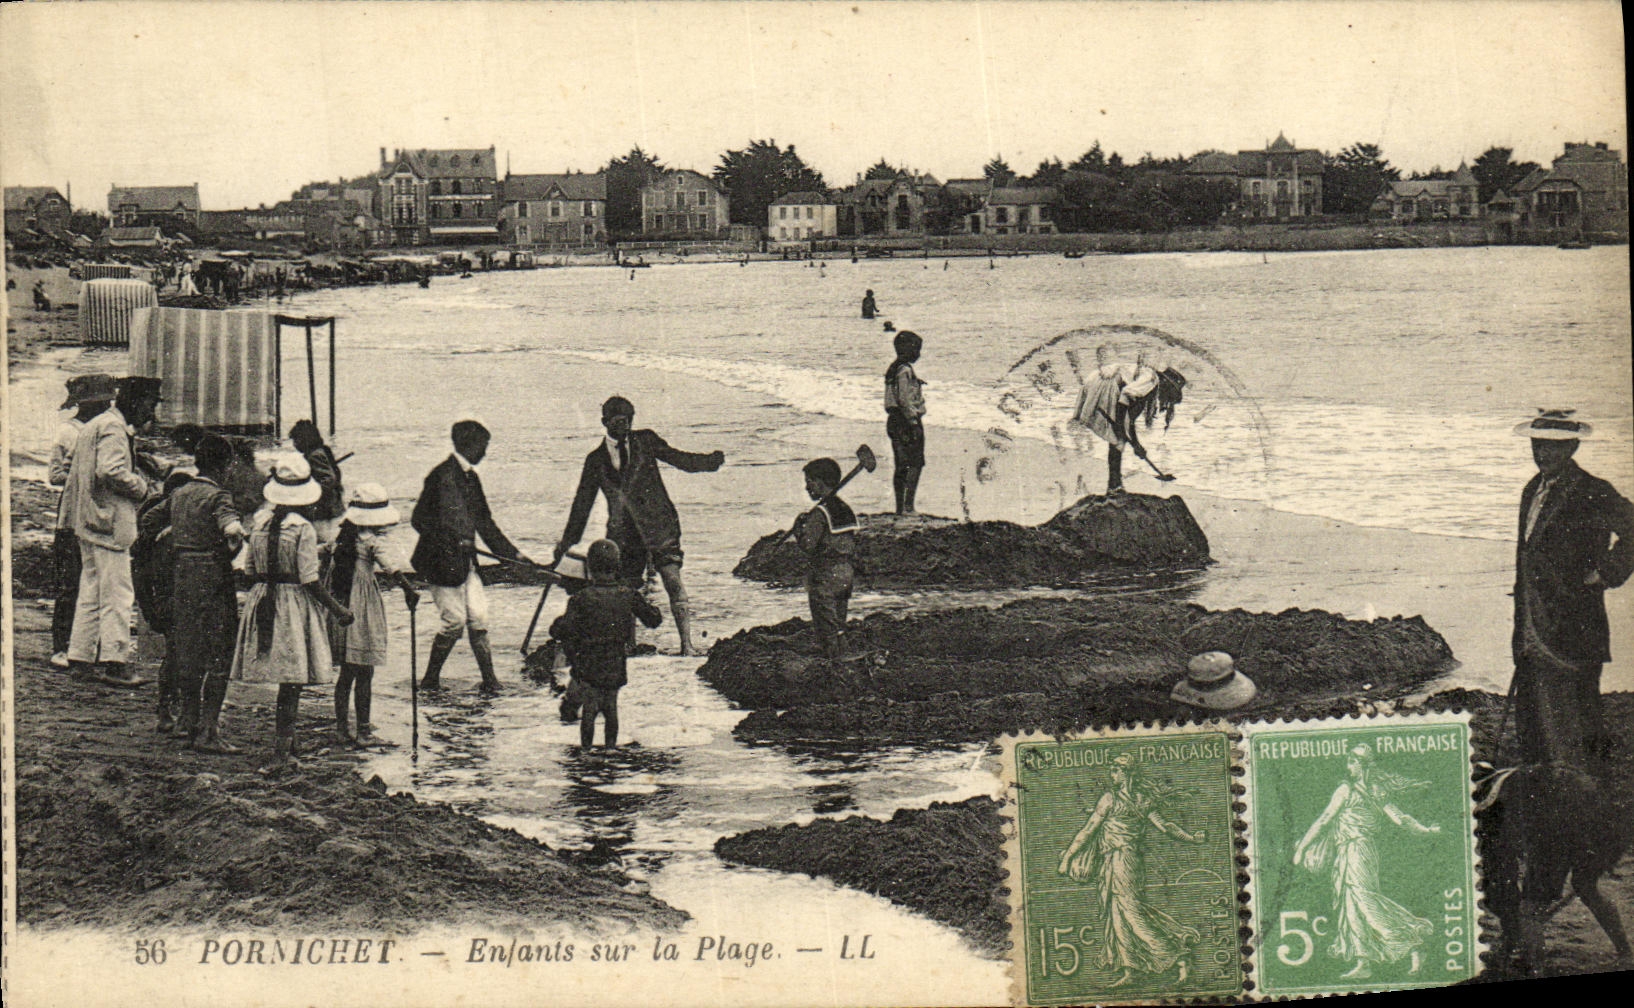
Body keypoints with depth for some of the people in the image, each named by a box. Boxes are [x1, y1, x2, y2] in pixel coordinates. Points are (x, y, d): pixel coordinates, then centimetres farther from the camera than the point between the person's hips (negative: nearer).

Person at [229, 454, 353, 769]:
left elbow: (249, 572, 9)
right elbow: (310, 580, -14)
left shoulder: (260, 523, 4)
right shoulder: (303, 528, -13)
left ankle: (287, 744, 22)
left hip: (261, 601, 6)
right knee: (292, 679, -1)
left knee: (287, 680, 15)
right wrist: (337, 610, -5)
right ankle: (282, 750, -1)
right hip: (294, 605, -6)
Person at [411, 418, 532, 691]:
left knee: (478, 618, 5)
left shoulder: (470, 477, 12)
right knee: (454, 621, -5)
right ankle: (430, 679, 10)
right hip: (442, 563, -8)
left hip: (465, 561, 8)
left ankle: (489, 679, 9)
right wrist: (452, 543, -21)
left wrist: (513, 553, 18)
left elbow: (484, 520, 19)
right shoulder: (443, 475, -16)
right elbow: (419, 519, -18)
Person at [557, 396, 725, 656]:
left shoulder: (645, 441, 7)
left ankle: (687, 644, -13)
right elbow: (582, 503, 16)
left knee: (673, 583, -13)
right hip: (623, 534, 2)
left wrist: (711, 461, -12)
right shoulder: (595, 460, 11)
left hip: (659, 526, -2)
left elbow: (679, 459, 6)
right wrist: (566, 544, 17)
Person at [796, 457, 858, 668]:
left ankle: (832, 665, 0)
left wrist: (799, 529, -3)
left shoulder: (819, 513, -16)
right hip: (846, 572, 8)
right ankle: (842, 664, 20)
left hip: (824, 576, -8)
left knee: (826, 628, -1)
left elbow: (807, 546, -21)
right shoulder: (846, 509, 9)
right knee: (839, 625, 16)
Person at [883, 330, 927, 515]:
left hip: (894, 421, 10)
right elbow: (905, 400, -21)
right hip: (907, 422, -10)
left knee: (900, 465, 11)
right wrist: (914, 423, -19)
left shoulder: (892, 369, 16)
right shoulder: (905, 370, -15)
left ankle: (899, 506, 13)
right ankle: (908, 505, -12)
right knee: (916, 464, -7)